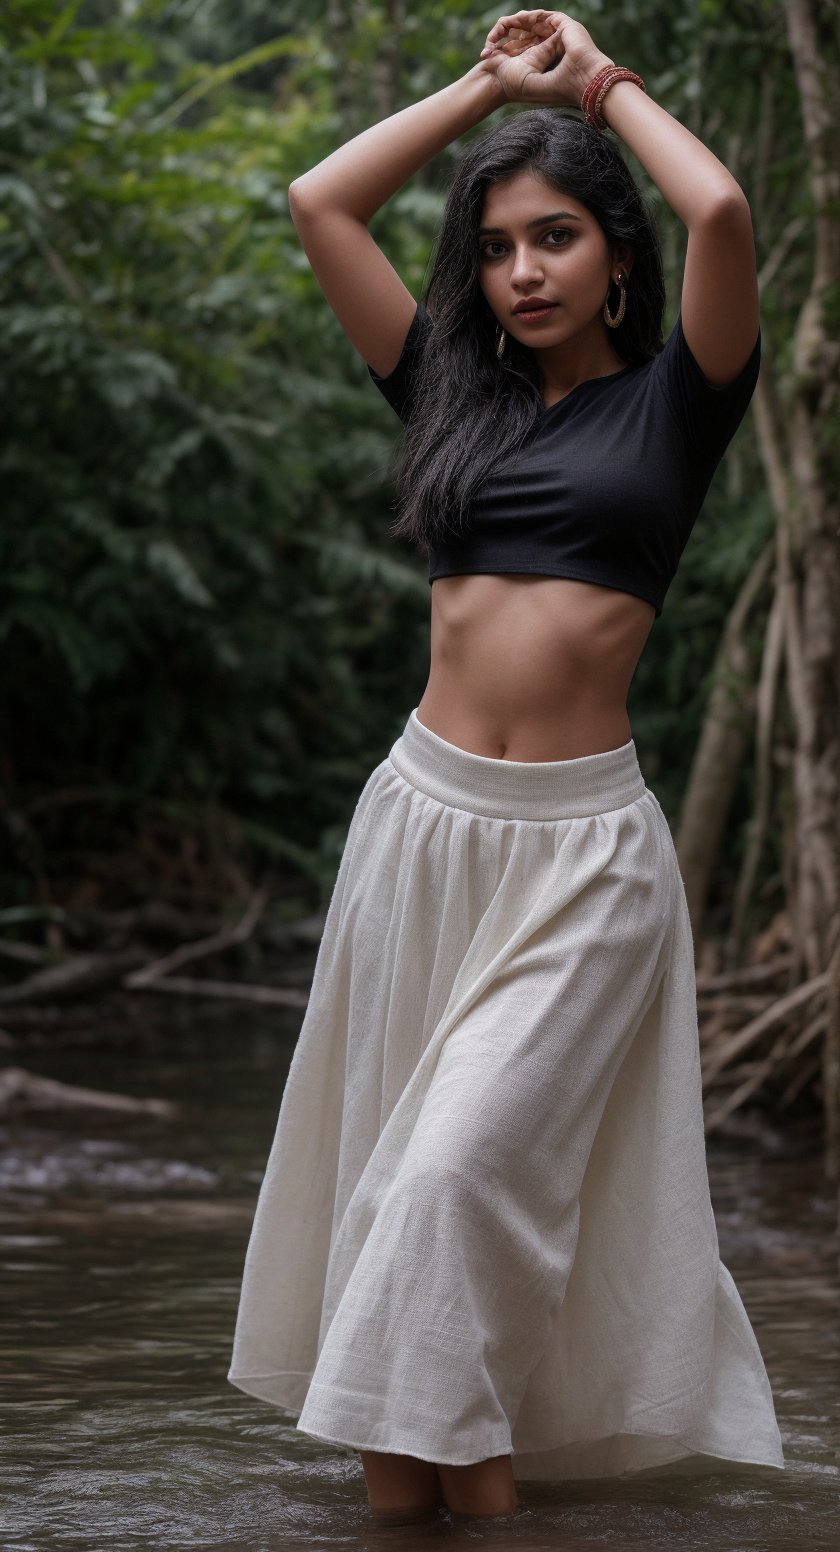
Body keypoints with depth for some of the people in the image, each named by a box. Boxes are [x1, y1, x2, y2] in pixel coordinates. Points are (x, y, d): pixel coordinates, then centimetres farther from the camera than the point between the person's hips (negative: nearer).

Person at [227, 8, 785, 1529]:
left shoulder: (670, 402, 2)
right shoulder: (457, 394, 12)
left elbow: (719, 210, -15)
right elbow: (318, 204, 11)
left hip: (579, 843, -4)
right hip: (423, 814, 4)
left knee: (474, 1157, -13)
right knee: (393, 1158, 3)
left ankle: (479, 1473, -5)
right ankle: (400, 1484, 8)